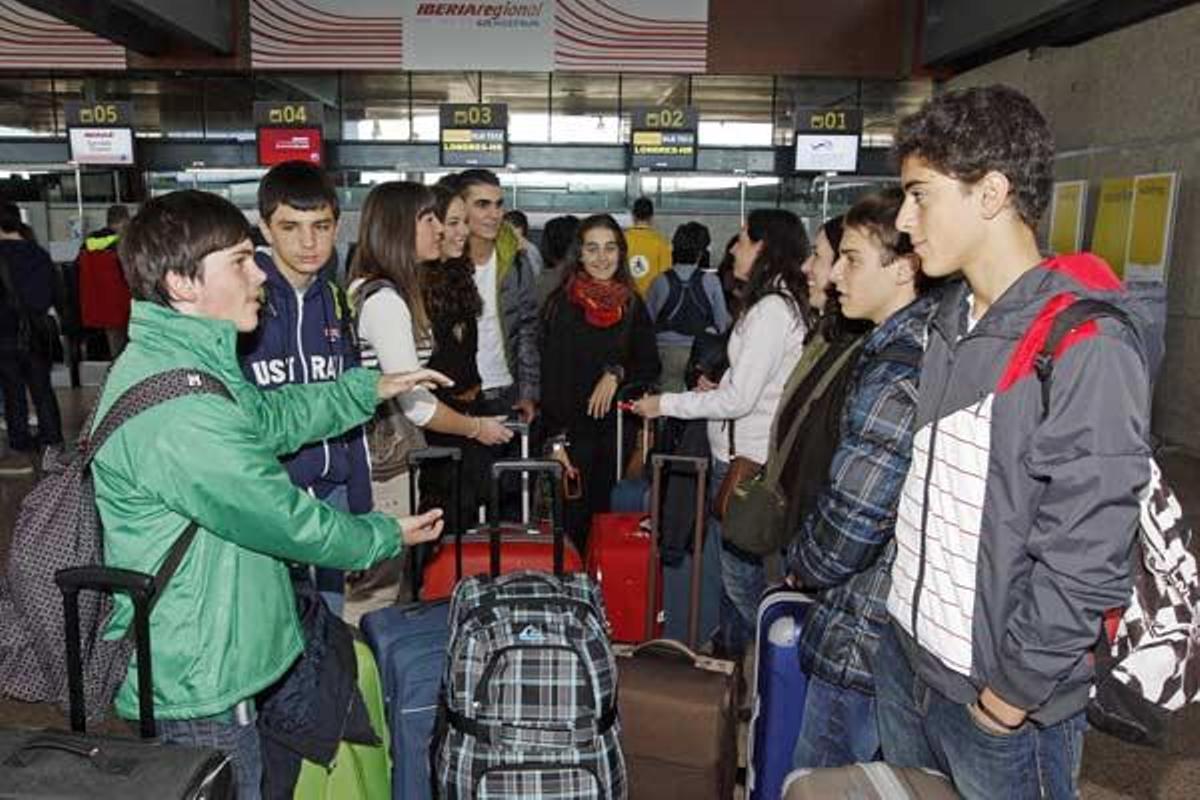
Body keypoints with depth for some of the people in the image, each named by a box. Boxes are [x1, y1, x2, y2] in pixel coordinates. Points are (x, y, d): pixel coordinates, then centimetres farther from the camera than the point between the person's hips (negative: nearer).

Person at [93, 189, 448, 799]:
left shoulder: (171, 359, 3)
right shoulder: (177, 411, -32)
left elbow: (267, 416, 18)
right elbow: (284, 519, -24)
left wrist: (370, 389, 16)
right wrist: (388, 537, -8)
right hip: (196, 686, -10)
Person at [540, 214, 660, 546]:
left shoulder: (632, 306, 6)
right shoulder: (562, 304, -5)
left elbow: (650, 366, 8)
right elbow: (551, 374, -7)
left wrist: (617, 373, -12)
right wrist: (556, 438, -13)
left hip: (617, 430, 3)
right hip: (574, 430, -3)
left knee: (603, 516, 9)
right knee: (573, 521, 0)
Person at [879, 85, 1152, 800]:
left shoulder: (1088, 349, -21)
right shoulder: (951, 321, 4)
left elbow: (1085, 564, -21)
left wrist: (1012, 696, -13)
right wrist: (904, 621, 11)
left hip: (1003, 698, -7)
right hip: (906, 659, 7)